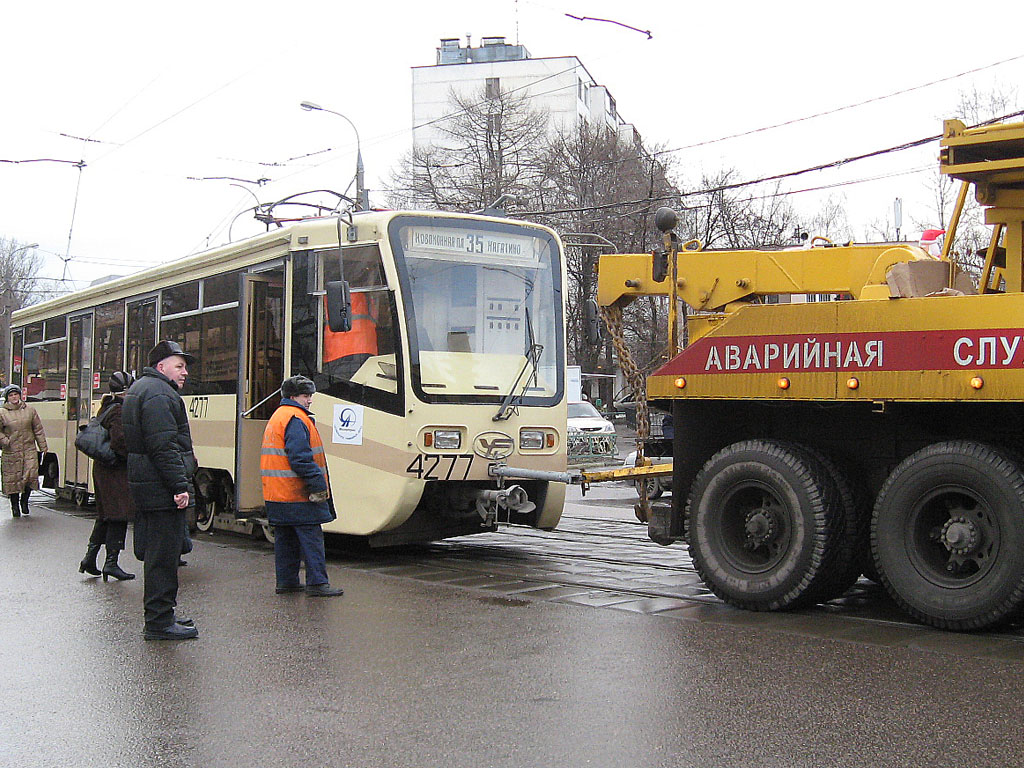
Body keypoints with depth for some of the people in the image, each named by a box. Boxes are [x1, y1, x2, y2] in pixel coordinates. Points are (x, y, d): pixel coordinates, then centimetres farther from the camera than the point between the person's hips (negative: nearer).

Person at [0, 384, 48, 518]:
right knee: (12, 478, 4)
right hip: (11, 452, -1)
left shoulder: (29, 409, 6)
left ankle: (24, 500, 15)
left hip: (29, 449, 1)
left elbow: (38, 429, 11)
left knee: (31, 475, -9)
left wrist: (43, 446, 10)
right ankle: (15, 506, 19)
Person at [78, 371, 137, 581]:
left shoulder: (105, 409, 13)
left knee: (105, 515, 18)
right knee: (118, 515, -3)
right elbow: (119, 442, -25)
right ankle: (111, 563, 0)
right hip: (116, 471, -9)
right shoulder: (120, 411, -16)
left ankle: (90, 557, 19)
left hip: (102, 468, 9)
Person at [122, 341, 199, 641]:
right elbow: (164, 446, -23)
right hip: (162, 491, -11)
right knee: (163, 556, -5)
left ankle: (160, 616, 25)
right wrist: (180, 486, -24)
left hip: (145, 488, 11)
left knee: (155, 553, 16)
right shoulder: (159, 394, -14)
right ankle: (159, 623, 0)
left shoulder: (140, 388, 21)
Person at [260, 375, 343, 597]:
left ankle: (286, 581, 18)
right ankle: (317, 583, -6)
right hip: (298, 495, -10)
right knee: (311, 537, -6)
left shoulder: (278, 417, 20)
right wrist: (317, 484, -22)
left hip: (277, 495, 10)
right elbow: (300, 458, -23)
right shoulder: (296, 419, -14)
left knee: (286, 538, 14)